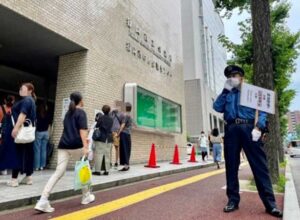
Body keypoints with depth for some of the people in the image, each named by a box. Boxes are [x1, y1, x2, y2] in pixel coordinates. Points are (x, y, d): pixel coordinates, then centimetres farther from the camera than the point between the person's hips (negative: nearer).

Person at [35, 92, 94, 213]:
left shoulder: (68, 113, 22)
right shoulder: (81, 112, -2)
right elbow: (82, 130, -15)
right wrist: (85, 146, -23)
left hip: (63, 145, 6)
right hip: (76, 145, -6)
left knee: (58, 173, 1)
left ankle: (43, 201, -10)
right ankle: (86, 196, 26)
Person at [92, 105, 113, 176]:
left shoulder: (101, 118, -7)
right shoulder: (111, 120, 7)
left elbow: (96, 127, -3)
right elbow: (109, 128, 12)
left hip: (101, 138, -4)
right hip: (108, 139, 5)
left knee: (99, 154, -1)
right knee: (107, 155, 7)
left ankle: (98, 170, -2)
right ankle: (106, 170, 10)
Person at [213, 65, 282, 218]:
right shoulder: (227, 94, 22)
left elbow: (262, 111, 5)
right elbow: (217, 107, 5)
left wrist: (258, 127, -12)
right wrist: (225, 90, 5)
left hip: (249, 128, -2)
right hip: (231, 130, 2)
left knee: (260, 165, -4)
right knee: (231, 166, 4)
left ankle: (270, 203, 3)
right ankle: (233, 200, 14)